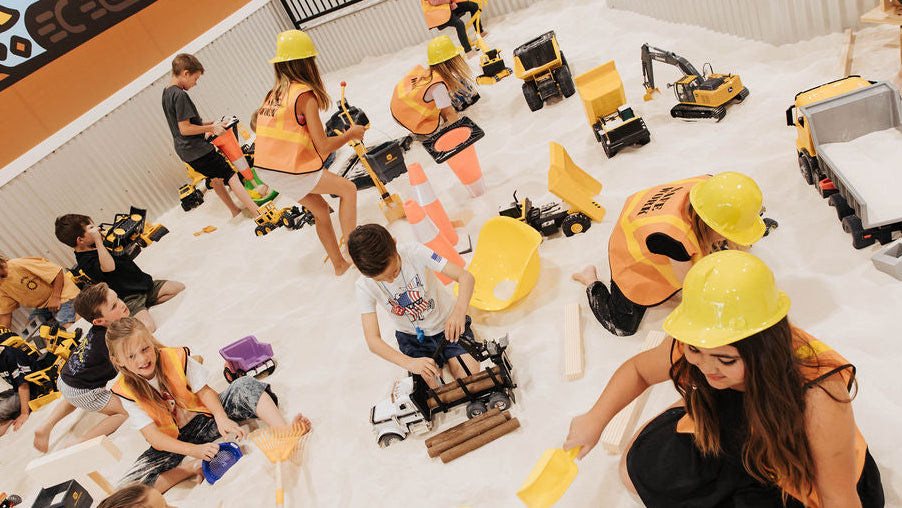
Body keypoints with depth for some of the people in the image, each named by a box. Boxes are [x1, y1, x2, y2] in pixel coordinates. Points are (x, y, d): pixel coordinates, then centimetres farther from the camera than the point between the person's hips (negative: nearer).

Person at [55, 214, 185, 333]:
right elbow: (109, 267, -40)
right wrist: (98, 241, -35)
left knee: (180, 288, 0)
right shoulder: (85, 261, -18)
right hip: (128, 298, -9)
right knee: (147, 327, -31)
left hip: (144, 283, 9)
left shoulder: (105, 240, 9)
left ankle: (145, 305, 6)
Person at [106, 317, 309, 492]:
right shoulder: (128, 391, -14)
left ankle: (285, 431, -37)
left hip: (204, 417, 1)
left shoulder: (175, 358, -11)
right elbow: (153, 437, -19)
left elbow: (204, 391, -9)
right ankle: (192, 468, -21)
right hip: (173, 441, 0)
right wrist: (194, 450, -33)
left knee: (245, 385, -25)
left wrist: (222, 418, -30)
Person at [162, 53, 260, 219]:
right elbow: (185, 129, -23)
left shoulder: (167, 93, 11)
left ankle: (235, 210, 34)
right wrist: (212, 128, -14)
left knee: (215, 177, 23)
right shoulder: (180, 95, -20)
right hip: (197, 150, -10)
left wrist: (208, 123, 15)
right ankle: (259, 213, -9)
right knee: (231, 176, -7)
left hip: (184, 150, 10)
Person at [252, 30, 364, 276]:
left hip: (266, 168, 8)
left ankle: (339, 263, 31)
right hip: (291, 171, -8)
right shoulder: (305, 95, -14)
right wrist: (351, 134, 1)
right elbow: (324, 146, -15)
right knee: (348, 189, 6)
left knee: (320, 209, 21)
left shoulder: (274, 93, 10)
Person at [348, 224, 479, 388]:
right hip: (411, 337, 1)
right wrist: (409, 362, -39)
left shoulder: (415, 252, -24)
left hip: (446, 324, -1)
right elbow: (372, 339, -23)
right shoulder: (365, 287, -20)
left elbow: (466, 277, -27)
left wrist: (459, 310, -48)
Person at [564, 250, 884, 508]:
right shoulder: (688, 348, -29)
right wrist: (595, 419, -15)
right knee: (637, 472, -1)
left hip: (802, 478, -3)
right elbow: (638, 369, -7)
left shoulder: (818, 399, -41)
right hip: (730, 441, 4)